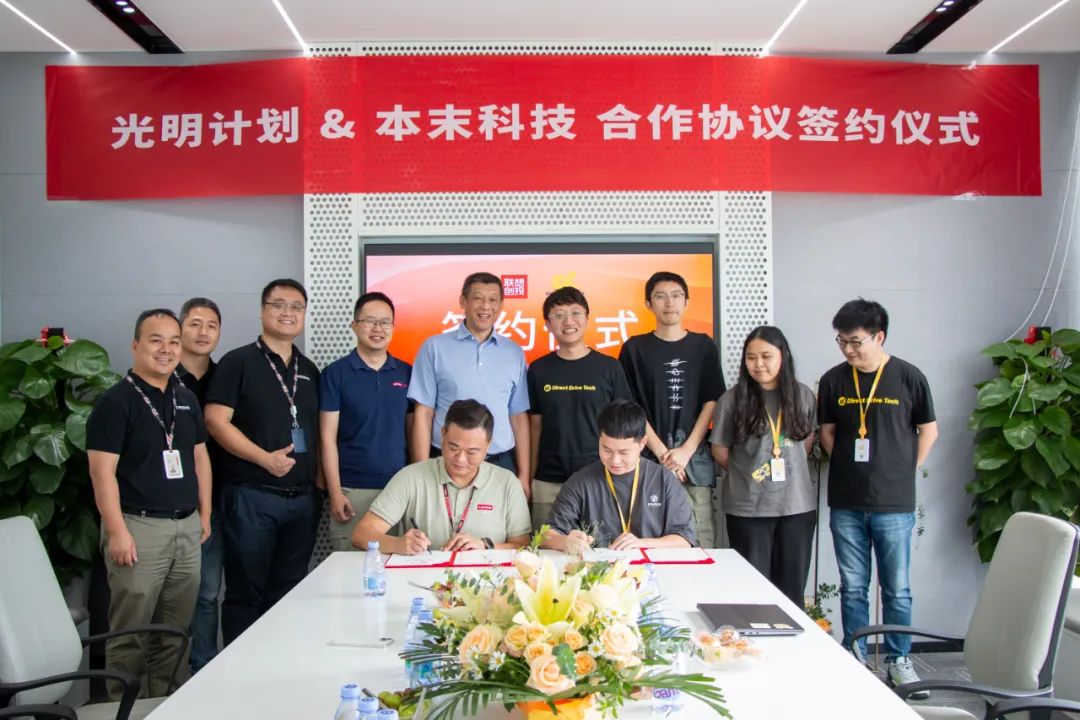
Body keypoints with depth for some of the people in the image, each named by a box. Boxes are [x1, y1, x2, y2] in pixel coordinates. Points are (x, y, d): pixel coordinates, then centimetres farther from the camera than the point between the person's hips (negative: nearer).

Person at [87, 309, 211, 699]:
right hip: (138, 526, -6)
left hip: (187, 527, 6)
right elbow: (102, 471, -13)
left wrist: (204, 514, 13)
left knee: (174, 631, 13)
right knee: (131, 632, 0)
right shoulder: (115, 401, -8)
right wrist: (117, 532, -18)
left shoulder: (187, 399, 12)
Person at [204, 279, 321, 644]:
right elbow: (216, 421, -11)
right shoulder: (238, 362, -3)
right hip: (251, 496, -5)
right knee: (245, 593, 4)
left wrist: (320, 483, 6)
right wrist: (265, 458, -18)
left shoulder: (309, 370, 14)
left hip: (303, 497, 5)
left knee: (288, 593, 13)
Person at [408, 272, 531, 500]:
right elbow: (423, 414, -1)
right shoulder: (435, 347, 0)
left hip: (501, 465, 2)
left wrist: (523, 476, 6)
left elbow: (519, 417, 10)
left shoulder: (514, 353, 8)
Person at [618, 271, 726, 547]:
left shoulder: (703, 346, 10)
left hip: (695, 457, 1)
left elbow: (711, 402, 5)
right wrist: (662, 452, -8)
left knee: (700, 541, -2)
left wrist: (686, 451, -6)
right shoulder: (635, 349, 6)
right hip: (650, 457, -1)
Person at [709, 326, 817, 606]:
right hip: (748, 508, -2)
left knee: (792, 586, 12)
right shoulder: (732, 399, -7)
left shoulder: (804, 396, 1)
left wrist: (787, 467, 7)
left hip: (797, 505, 2)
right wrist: (747, 474, 7)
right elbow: (720, 452, 1)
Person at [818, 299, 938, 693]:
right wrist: (850, 468, 3)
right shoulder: (833, 380, 1)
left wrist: (904, 472, 3)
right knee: (853, 588, 11)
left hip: (894, 504, -2)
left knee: (897, 589, 8)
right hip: (846, 504, 2)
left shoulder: (909, 377, -5)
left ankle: (898, 660, 25)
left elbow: (928, 430, 5)